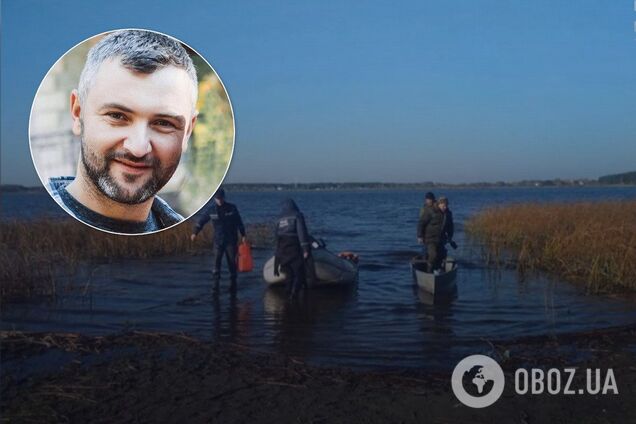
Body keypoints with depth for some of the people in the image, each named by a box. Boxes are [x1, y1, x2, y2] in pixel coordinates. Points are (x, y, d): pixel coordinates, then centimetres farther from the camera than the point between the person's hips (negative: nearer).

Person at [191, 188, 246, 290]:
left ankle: (233, 282, 19)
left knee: (232, 262, 6)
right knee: (216, 262, -7)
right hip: (218, 240, 0)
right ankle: (215, 284, -4)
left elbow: (239, 222, 3)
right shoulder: (211, 209, -2)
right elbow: (201, 220, 7)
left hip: (231, 240, 0)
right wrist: (195, 233, 3)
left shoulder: (232, 208, -3)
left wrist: (243, 235, 3)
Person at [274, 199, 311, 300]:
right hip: (295, 251, -5)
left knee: (290, 276, 14)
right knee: (299, 276, -2)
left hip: (281, 253, 5)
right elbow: (302, 233, -14)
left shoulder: (279, 220, 15)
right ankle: (294, 296, -17)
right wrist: (306, 249, -18)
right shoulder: (297, 216, -1)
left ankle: (288, 296, 11)